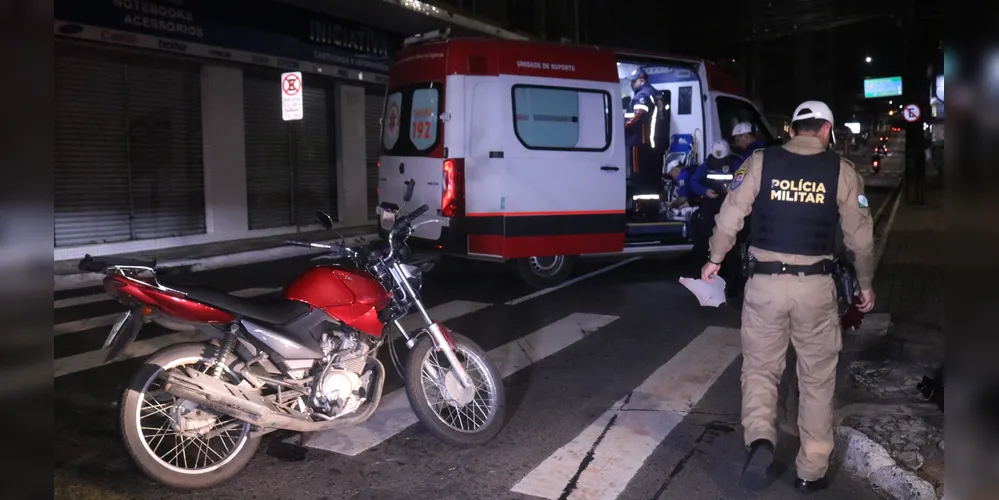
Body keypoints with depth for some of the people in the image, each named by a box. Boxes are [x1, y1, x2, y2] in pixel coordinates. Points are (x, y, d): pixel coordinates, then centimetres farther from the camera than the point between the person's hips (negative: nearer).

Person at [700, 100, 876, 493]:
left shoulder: (760, 162, -1)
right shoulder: (842, 171, 0)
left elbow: (730, 217, -2)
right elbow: (860, 236, 4)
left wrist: (714, 260, 13)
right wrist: (865, 284, 18)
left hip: (765, 283, 0)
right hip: (816, 286, 0)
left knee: (760, 368, 14)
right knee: (817, 378, 13)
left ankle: (759, 439, -10)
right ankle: (811, 471, 20)